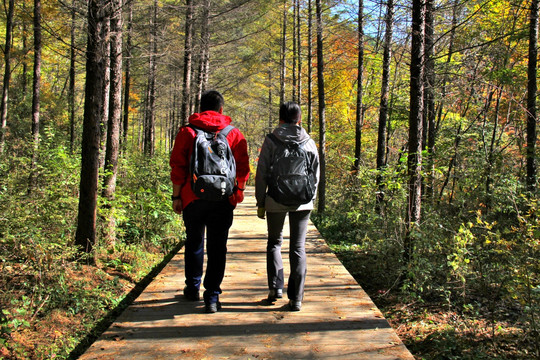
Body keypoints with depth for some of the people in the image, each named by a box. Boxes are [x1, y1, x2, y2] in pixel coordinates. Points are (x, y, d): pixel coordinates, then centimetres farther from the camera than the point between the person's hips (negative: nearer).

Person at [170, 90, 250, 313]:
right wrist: (237, 192, 10)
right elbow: (243, 167, 2)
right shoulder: (234, 134, 5)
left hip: (193, 197, 1)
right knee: (217, 246, 4)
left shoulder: (187, 132, 3)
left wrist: (177, 196, 4)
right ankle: (212, 296, 1)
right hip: (223, 200, 0)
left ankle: (193, 288, 30)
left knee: (194, 242, 18)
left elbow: (177, 166, 0)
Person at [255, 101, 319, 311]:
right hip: (302, 202, 2)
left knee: (274, 242, 19)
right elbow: (315, 175, 10)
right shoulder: (309, 142, 5)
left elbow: (262, 174, -4)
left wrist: (260, 202, 3)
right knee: (298, 248, 6)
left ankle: (276, 286, 9)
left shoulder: (272, 140, -3)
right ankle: (296, 298, 5)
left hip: (276, 200, -1)